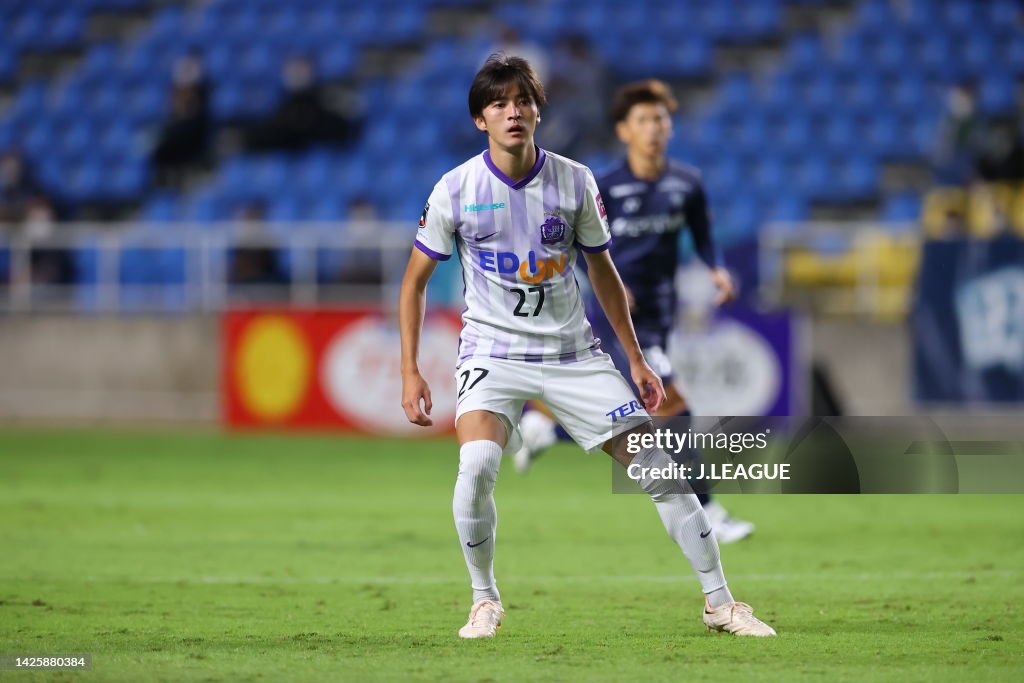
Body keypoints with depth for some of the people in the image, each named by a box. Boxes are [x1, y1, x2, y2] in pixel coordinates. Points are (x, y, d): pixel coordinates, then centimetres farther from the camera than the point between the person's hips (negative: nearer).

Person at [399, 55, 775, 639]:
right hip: (493, 353, -2)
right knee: (477, 465, -29)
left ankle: (720, 603, 7)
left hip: (573, 352, 2)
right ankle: (485, 602, -7)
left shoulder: (575, 181, -2)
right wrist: (410, 371, -3)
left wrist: (636, 360, 11)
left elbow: (603, 273, 11)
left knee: (656, 465, -6)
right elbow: (414, 282, 3)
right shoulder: (457, 189, -7)